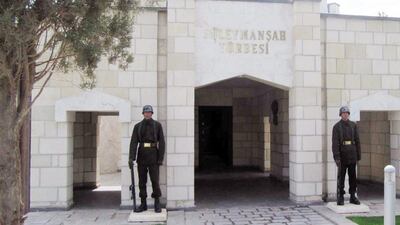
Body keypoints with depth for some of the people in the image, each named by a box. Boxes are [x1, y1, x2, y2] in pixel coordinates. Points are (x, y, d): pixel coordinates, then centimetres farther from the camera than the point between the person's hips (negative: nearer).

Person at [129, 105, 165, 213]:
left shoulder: (157, 125, 1)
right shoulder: (137, 126, 4)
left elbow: (161, 142, -2)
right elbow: (133, 142, -4)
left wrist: (161, 158, -9)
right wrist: (131, 158, -15)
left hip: (153, 154, -2)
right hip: (142, 155, 2)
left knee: (155, 179, -4)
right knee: (142, 180, 6)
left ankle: (157, 204, 7)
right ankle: (143, 204, 14)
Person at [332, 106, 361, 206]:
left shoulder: (353, 125, 6)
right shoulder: (336, 126, -4)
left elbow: (357, 141, 8)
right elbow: (335, 143, -11)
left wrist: (358, 156, 5)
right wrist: (336, 157, -18)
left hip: (352, 155, 3)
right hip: (342, 155, -3)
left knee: (353, 176, 7)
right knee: (341, 177, 1)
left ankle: (353, 197, 16)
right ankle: (340, 198, 8)